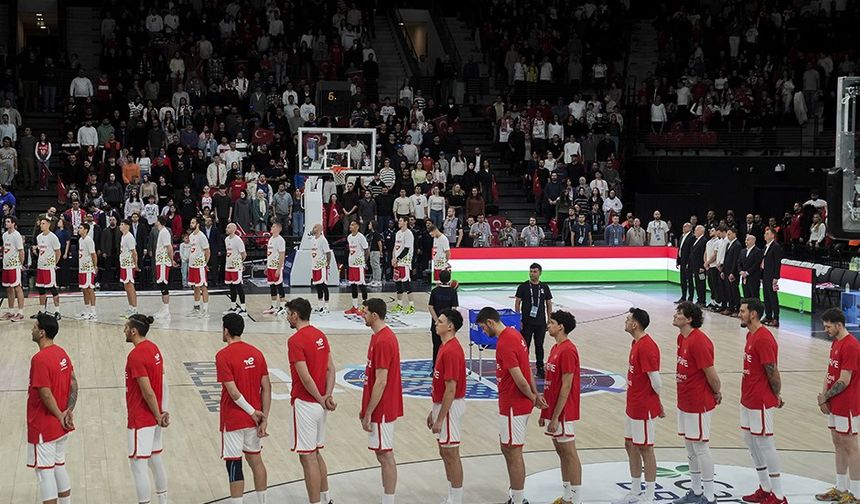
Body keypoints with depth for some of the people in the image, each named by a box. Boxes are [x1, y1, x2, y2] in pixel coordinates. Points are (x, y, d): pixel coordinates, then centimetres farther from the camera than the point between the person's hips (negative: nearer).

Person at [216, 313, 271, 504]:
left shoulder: (223, 355, -15)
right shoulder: (256, 353, 3)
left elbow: (233, 392, -21)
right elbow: (266, 387, 0)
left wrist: (253, 412, -11)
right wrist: (264, 418, 1)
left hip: (233, 420, -6)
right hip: (254, 418, 6)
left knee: (234, 466, 1)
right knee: (255, 459, 17)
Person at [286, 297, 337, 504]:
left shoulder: (295, 340, -17)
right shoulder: (320, 335, 8)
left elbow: (305, 377, -22)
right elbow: (331, 369, 5)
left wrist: (321, 399, -11)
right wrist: (328, 395, -5)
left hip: (305, 404, -9)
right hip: (320, 404, 9)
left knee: (308, 458, -2)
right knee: (316, 453, 20)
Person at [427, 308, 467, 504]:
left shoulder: (451, 350, -22)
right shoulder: (446, 347, 10)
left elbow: (451, 389, -23)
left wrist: (440, 418, -21)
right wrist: (433, 411, 19)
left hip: (450, 407, -10)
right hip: (442, 405, 10)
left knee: (451, 454, -1)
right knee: (445, 453, 16)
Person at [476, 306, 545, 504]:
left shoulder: (504, 344, -22)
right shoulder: (514, 334, 9)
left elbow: (519, 379, -23)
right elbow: (527, 368, 13)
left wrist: (532, 397, -7)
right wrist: (535, 394, 12)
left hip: (513, 406, -10)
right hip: (519, 404, 10)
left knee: (513, 453, -1)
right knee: (507, 449, 17)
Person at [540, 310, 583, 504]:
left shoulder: (567, 350, -18)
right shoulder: (555, 348, 12)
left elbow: (566, 387, -20)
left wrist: (555, 416, -20)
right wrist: (544, 412, 17)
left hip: (563, 412, -9)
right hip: (552, 411, 9)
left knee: (569, 453, -2)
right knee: (561, 452, 14)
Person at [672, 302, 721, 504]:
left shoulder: (699, 342, -23)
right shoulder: (682, 338, 8)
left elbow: (711, 373, -20)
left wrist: (717, 393, -4)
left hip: (699, 403, -9)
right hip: (684, 401, 9)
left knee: (700, 447, -1)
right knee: (690, 446, 17)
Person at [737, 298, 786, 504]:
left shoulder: (764, 339, -21)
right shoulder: (751, 335, 11)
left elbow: (772, 372, -19)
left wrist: (776, 396, -5)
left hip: (761, 402, -10)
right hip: (748, 400, 10)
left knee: (764, 444, -3)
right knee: (750, 442, 16)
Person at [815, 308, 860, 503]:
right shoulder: (835, 343, 11)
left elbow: (844, 381, -21)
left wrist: (825, 397, -9)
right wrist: (824, 398, 3)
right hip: (833, 405, 9)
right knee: (838, 445, 15)